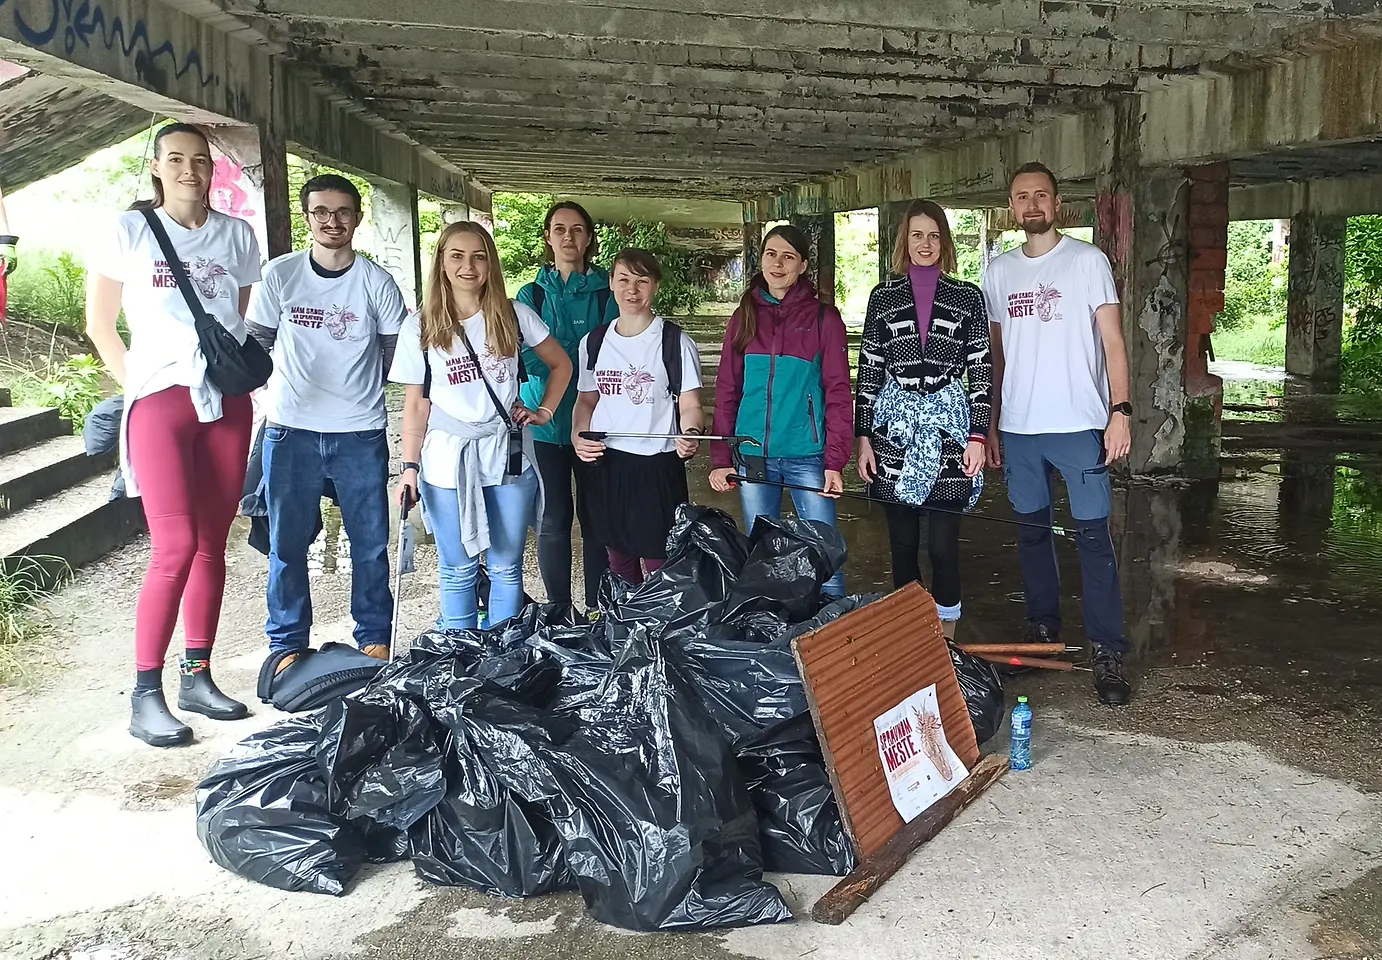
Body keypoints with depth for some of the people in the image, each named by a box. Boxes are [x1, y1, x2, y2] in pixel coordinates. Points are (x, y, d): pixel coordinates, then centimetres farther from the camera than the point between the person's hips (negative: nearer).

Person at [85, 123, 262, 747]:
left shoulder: (237, 236, 10)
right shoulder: (130, 232, 2)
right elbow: (100, 326, 7)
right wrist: (139, 386, 2)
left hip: (227, 403, 4)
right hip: (161, 400, -3)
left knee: (211, 545, 6)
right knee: (175, 547, -13)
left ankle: (198, 678, 18)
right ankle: (144, 698, -4)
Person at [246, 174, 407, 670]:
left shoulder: (376, 282, -2)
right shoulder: (279, 274, 0)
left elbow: (396, 354, 7)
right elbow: (255, 346, 10)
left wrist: (354, 385, 8)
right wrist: (269, 396, 4)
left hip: (361, 434, 0)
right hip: (291, 430, 1)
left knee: (370, 544, 6)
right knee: (287, 544, 7)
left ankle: (374, 638, 21)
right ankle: (288, 643, 21)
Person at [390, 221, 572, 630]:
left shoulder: (514, 315, 1)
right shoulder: (420, 328, 0)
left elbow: (561, 364, 15)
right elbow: (416, 404, 1)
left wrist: (544, 411, 4)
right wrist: (410, 467, -4)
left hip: (509, 457, 1)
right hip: (448, 462, -1)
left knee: (507, 568, 9)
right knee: (458, 571, 8)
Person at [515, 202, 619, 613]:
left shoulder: (606, 292, 6)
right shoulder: (532, 294, 7)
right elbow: (525, 356, -2)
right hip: (546, 422, 0)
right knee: (553, 520, 2)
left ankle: (597, 610, 18)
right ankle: (558, 611, 16)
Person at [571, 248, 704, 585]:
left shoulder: (674, 342, -5)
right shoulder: (594, 342, 9)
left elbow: (689, 405, -6)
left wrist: (690, 434, -27)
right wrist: (578, 436, -2)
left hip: (658, 468, -4)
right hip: (606, 465, 5)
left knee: (659, 564, -1)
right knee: (619, 562, 15)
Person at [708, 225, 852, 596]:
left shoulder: (823, 317, 1)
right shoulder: (745, 317, 10)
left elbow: (838, 393, -3)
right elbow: (726, 391, 10)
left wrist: (835, 461, -11)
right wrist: (720, 458, 3)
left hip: (806, 454, -3)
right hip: (753, 454, 3)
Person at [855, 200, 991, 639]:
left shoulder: (967, 297, 5)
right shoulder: (883, 296, 7)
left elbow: (981, 372, 4)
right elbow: (868, 370, 7)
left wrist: (978, 435, -4)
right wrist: (863, 437, 2)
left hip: (949, 422, -1)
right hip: (894, 423, 1)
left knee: (943, 541, -2)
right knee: (902, 540, 6)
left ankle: (946, 632, 13)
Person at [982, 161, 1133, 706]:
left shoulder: (1088, 261, 0)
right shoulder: (999, 270, 12)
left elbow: (1112, 340, -3)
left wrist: (1120, 411, -13)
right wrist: (992, 424, 13)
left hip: (1078, 424, -4)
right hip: (1018, 427, 4)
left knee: (1092, 534, -5)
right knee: (1032, 530, 12)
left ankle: (1107, 652, 0)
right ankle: (1043, 632, 25)